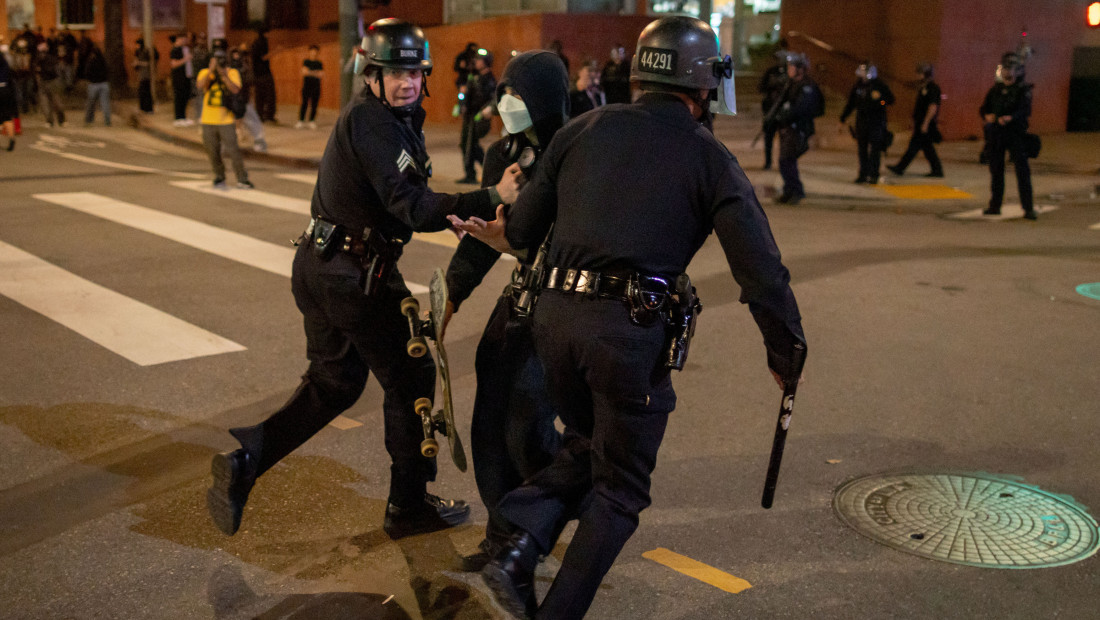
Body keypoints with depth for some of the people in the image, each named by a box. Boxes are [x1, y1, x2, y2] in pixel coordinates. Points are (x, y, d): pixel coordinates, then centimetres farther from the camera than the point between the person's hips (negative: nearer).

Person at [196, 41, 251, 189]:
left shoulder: (232, 73, 2)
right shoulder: (205, 72, 5)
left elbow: (236, 90, -15)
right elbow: (201, 85, -15)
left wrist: (223, 75, -21)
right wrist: (211, 70, -21)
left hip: (226, 120, -2)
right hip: (208, 121, 2)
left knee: (233, 150, -8)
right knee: (213, 152, 8)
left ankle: (242, 179, -1)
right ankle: (219, 178, 24)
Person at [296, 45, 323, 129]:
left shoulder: (319, 64, 9)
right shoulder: (306, 62, 5)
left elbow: (322, 74, -1)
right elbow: (304, 71, -7)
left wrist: (310, 72, -11)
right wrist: (316, 73, -10)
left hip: (316, 86, 2)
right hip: (306, 85, -2)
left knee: (314, 104, 1)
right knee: (304, 103, -4)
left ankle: (312, 121, 10)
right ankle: (300, 121, -2)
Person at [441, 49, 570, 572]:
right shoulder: (504, 155, 6)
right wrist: (453, 293, 18)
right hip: (522, 294, 7)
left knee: (526, 427, -8)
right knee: (489, 422, 7)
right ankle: (504, 536, 24)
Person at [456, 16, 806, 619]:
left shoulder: (584, 129, 10)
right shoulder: (711, 160, 2)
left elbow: (521, 229, 10)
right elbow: (761, 274, -1)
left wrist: (491, 229, 33)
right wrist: (786, 356, 11)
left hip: (555, 314, 4)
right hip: (630, 330, -4)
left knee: (585, 444, 27)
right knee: (618, 485, 15)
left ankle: (519, 547, 11)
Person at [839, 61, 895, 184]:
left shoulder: (879, 85, 0)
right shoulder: (857, 86, 11)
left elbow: (891, 99, 1)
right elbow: (851, 103, 18)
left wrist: (882, 99, -20)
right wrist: (843, 117, 14)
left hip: (876, 121, -4)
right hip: (861, 121, 4)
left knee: (875, 148, -8)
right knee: (862, 148, 5)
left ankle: (873, 174, -6)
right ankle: (863, 174, 11)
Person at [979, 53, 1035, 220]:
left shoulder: (1023, 90, -1)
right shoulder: (995, 89, 14)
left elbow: (1025, 110, -14)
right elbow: (983, 109, 13)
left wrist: (1011, 118, -32)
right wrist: (987, 116, -10)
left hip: (1016, 134, -5)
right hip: (995, 135, 5)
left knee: (1022, 171, -7)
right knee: (996, 170, 10)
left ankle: (1028, 208, -6)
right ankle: (995, 206, 19)